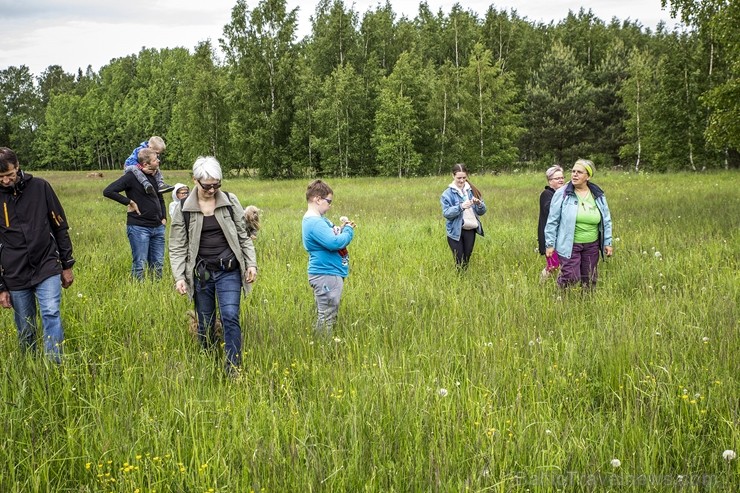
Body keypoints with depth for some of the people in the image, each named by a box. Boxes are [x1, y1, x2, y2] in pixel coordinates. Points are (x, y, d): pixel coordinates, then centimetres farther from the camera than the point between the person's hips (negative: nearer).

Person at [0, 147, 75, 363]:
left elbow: (60, 227, 5)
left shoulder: (40, 187, -3)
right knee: (25, 330, 8)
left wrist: (67, 265, 6)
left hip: (47, 268, -1)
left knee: (51, 314, -17)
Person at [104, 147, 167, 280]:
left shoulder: (155, 176, 9)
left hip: (158, 228, 7)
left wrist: (164, 218, 12)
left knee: (157, 264, 11)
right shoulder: (132, 176, -12)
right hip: (138, 228, -6)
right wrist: (129, 202, -15)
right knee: (140, 264, -1)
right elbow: (108, 191, -17)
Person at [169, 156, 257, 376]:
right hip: (201, 274, 1)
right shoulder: (183, 209, -2)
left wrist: (251, 264, 1)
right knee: (205, 323, 10)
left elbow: (243, 236, 7)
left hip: (229, 271, -1)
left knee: (230, 317, -12)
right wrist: (179, 277, -8)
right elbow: (177, 247, 0)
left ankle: (233, 369, -8)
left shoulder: (230, 202, 0)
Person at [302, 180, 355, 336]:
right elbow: (334, 243, -27)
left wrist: (342, 229, 5)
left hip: (327, 274, 11)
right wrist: (348, 231, -10)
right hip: (326, 275, -11)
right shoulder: (315, 222, -20)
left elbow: (328, 238, 22)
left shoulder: (316, 219, 14)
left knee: (326, 316, 16)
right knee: (326, 319, -6)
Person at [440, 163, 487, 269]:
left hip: (470, 230, 3)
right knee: (459, 263, -4)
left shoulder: (472, 191, 7)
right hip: (455, 232, -3)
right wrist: (460, 207, -28)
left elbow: (482, 211, 7)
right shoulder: (448, 193, -4)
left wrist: (479, 204, -15)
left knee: (466, 261, 7)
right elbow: (446, 213, -13)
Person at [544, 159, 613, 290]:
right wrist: (550, 244, -6)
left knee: (589, 279, 11)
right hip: (569, 245, -4)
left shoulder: (599, 196, 4)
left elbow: (606, 220, 12)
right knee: (571, 278, -12)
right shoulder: (562, 194, -7)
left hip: (591, 245, 4)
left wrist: (607, 242, 9)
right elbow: (552, 221, -5)